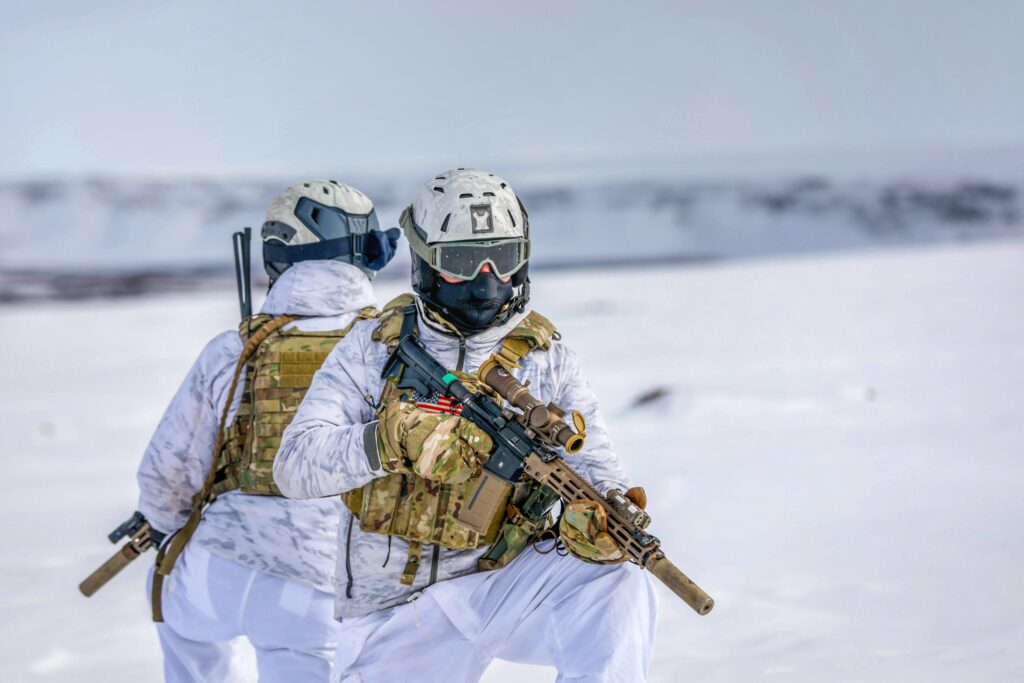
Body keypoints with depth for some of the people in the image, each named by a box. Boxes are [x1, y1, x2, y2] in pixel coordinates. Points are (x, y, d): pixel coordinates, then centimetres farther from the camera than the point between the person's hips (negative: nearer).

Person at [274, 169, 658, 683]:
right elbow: (294, 465, -13)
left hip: (506, 579, 0)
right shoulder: (372, 348, -3)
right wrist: (396, 441, -32)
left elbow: (593, 466, -9)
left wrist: (596, 518, -35)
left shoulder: (546, 360, 0)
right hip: (396, 611, 1)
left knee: (616, 587, -27)